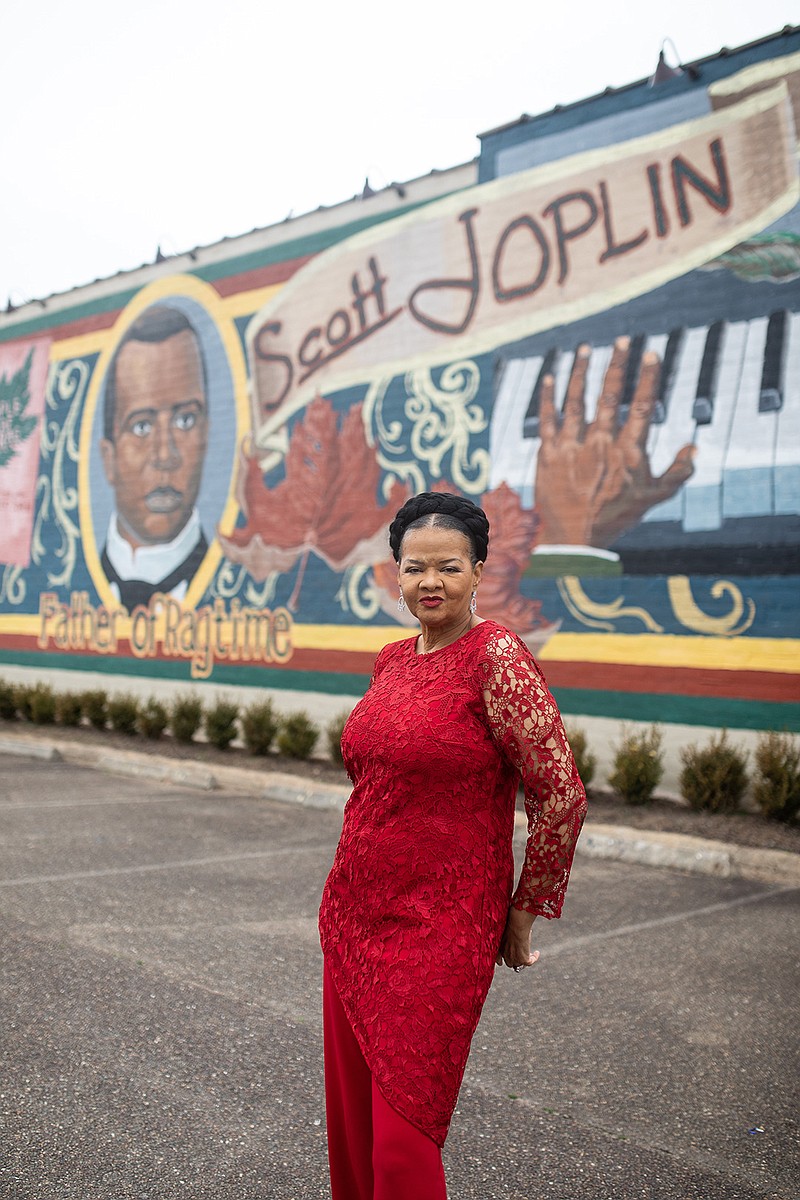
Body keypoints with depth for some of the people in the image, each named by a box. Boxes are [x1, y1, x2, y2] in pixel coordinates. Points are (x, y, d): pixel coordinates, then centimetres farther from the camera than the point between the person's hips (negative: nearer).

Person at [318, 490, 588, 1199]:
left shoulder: (497, 656, -14)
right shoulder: (391, 661, 8)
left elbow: (562, 796, -13)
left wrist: (524, 910, -4)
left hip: (441, 929, -7)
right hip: (352, 915, 7)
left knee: (403, 1141, 0)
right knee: (351, 1122, 16)